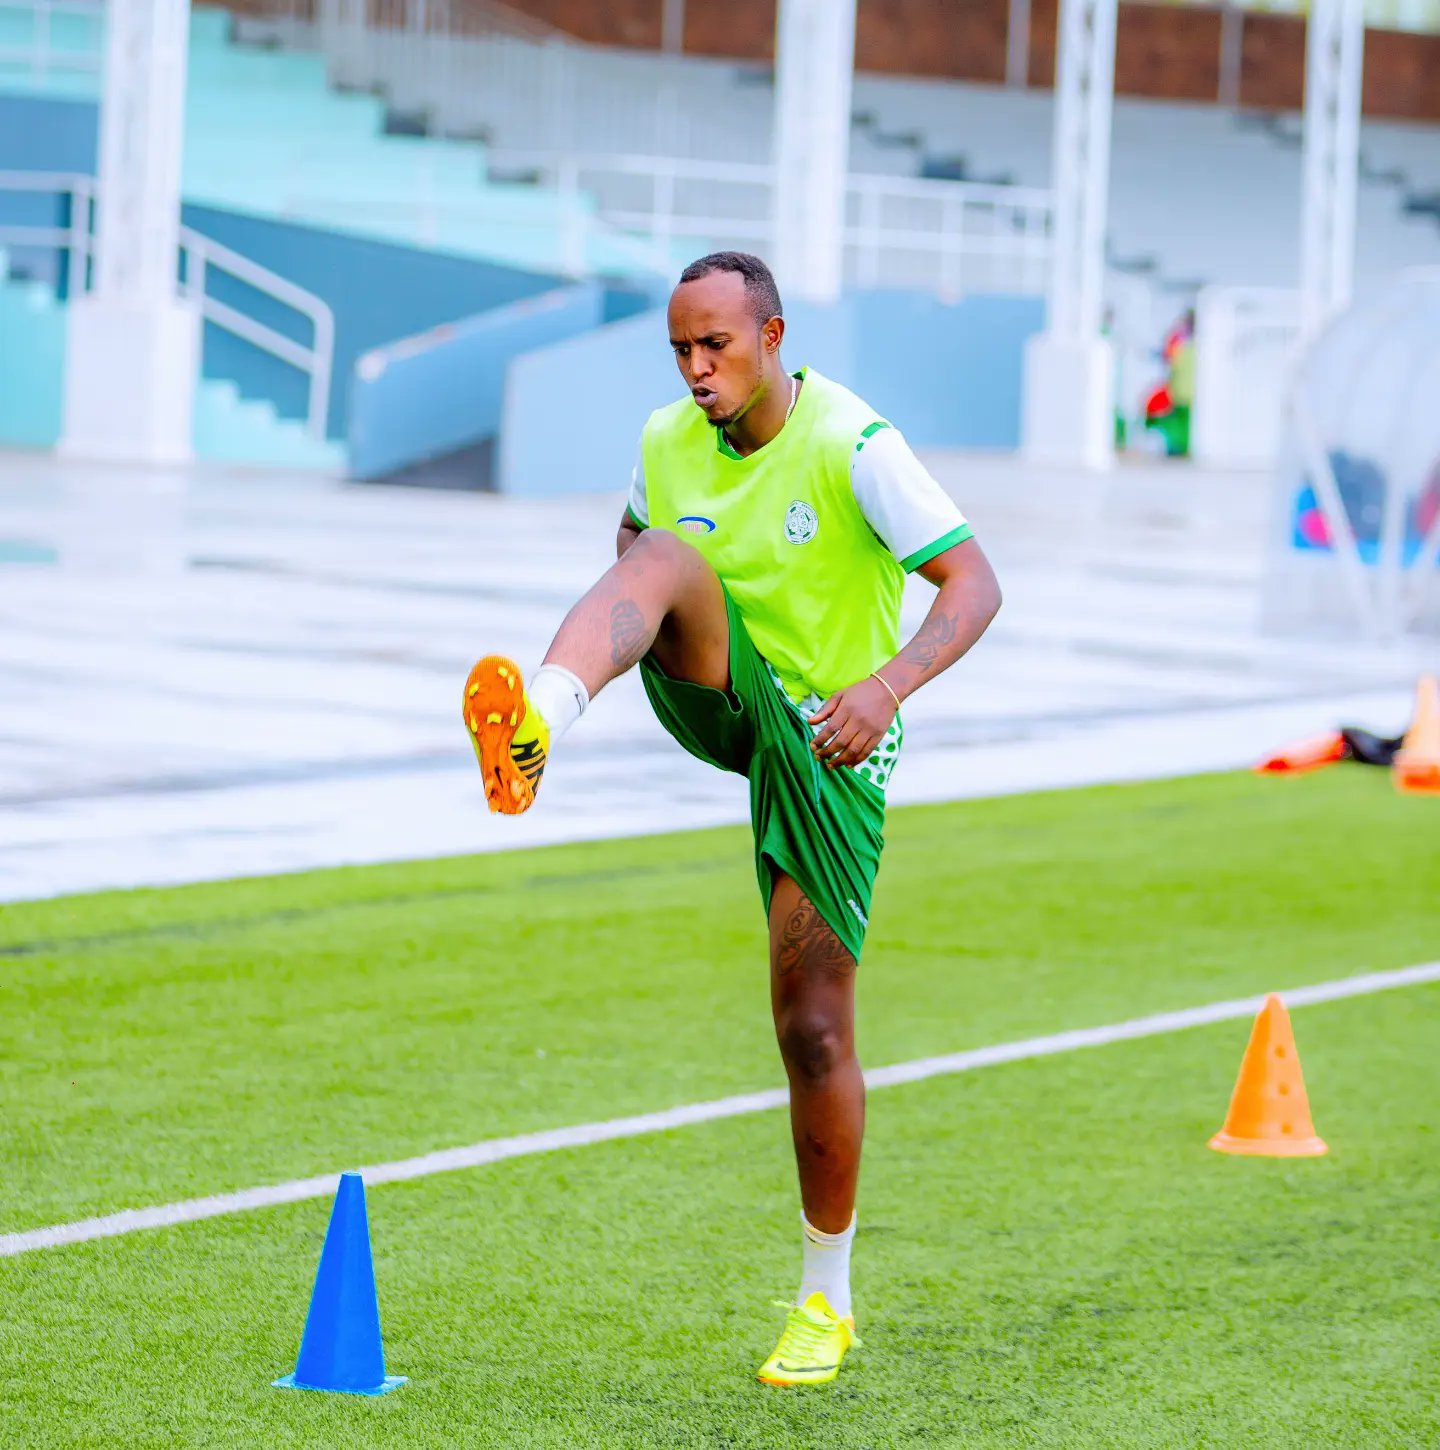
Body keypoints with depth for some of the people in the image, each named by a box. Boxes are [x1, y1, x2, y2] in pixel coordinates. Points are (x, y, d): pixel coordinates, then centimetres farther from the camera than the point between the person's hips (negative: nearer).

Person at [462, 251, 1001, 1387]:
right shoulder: (667, 444, -1)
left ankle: (827, 1300, 12)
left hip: (827, 742, -4)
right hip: (722, 703, 4)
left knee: (815, 1027, -6)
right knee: (667, 555, -27)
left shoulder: (851, 445, -18)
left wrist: (888, 684, -40)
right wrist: (621, 626, 0)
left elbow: (974, 584, -23)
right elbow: (637, 542, 22)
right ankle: (539, 725, -57)